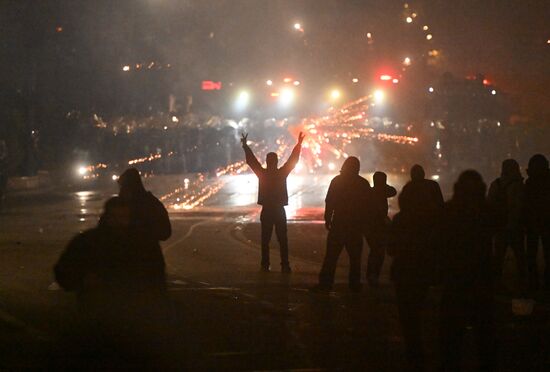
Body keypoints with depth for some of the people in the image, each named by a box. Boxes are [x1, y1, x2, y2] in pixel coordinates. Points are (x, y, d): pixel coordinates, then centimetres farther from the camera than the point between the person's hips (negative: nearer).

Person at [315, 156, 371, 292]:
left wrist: (327, 219, 2)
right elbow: (368, 205, 8)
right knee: (355, 256, 8)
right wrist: (363, 223, 16)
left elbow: (329, 202, -5)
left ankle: (325, 282, -3)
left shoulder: (337, 181, -3)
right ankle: (354, 284, 10)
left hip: (339, 224, -2)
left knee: (331, 255, 0)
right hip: (356, 225, 2)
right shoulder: (364, 184, 3)